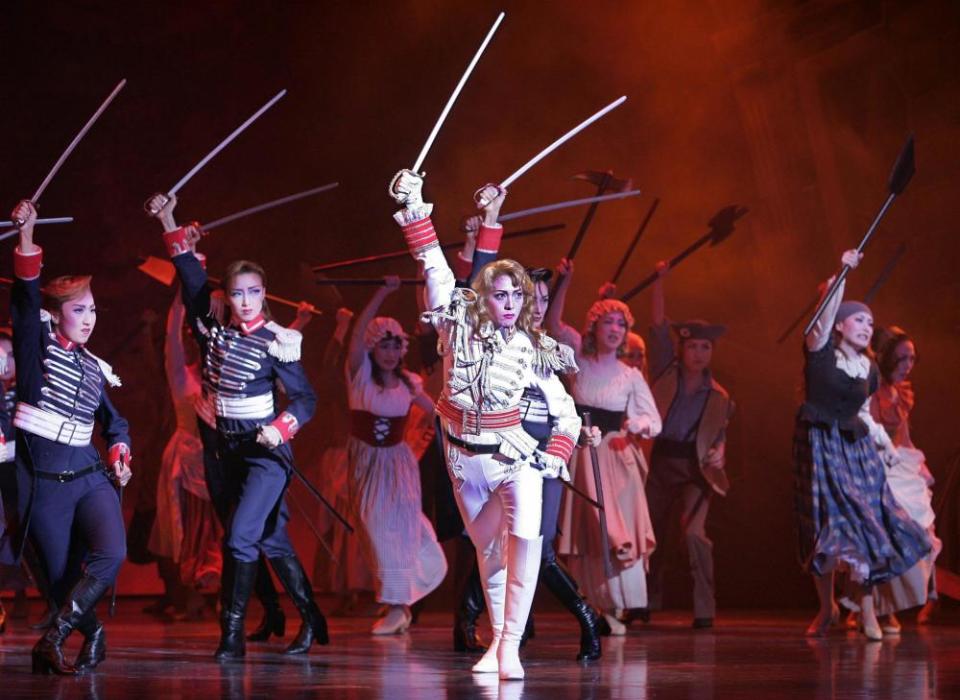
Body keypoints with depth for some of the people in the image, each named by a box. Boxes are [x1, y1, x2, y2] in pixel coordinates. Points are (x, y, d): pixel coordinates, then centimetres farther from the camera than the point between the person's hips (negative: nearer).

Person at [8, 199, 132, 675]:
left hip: (90, 475, 3)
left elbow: (116, 425, 28)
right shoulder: (37, 342, 1)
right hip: (43, 483, -3)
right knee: (63, 578, -2)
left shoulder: (94, 368, 13)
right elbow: (25, 297, -16)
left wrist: (120, 459, 9)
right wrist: (27, 236, -28)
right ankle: (91, 635, 25)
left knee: (112, 553, -21)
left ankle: (54, 637, -7)